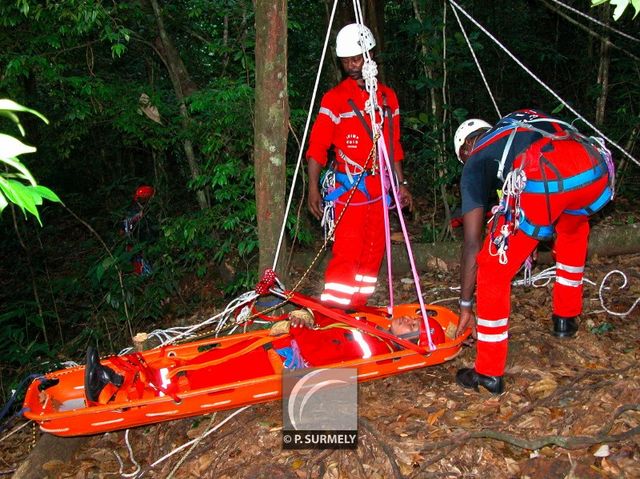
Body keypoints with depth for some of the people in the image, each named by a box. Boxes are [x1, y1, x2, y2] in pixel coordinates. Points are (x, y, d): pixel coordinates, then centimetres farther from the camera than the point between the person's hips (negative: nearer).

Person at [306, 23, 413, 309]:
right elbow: (317, 146, -9)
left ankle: (356, 310, 18)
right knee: (347, 251, -11)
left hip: (378, 187, 5)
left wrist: (401, 183, 16)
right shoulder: (335, 98, -3)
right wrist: (313, 188, -18)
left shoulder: (387, 96, 11)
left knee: (373, 252, 8)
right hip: (348, 186, -5)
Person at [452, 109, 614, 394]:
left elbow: (472, 243, 20)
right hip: (596, 170, 6)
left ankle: (489, 373, 20)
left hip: (543, 182, -6)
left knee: (493, 271, 12)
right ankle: (566, 317, 49)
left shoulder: (475, 161, 24)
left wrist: (465, 306, 29)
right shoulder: (525, 123, 40)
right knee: (573, 229, 39)